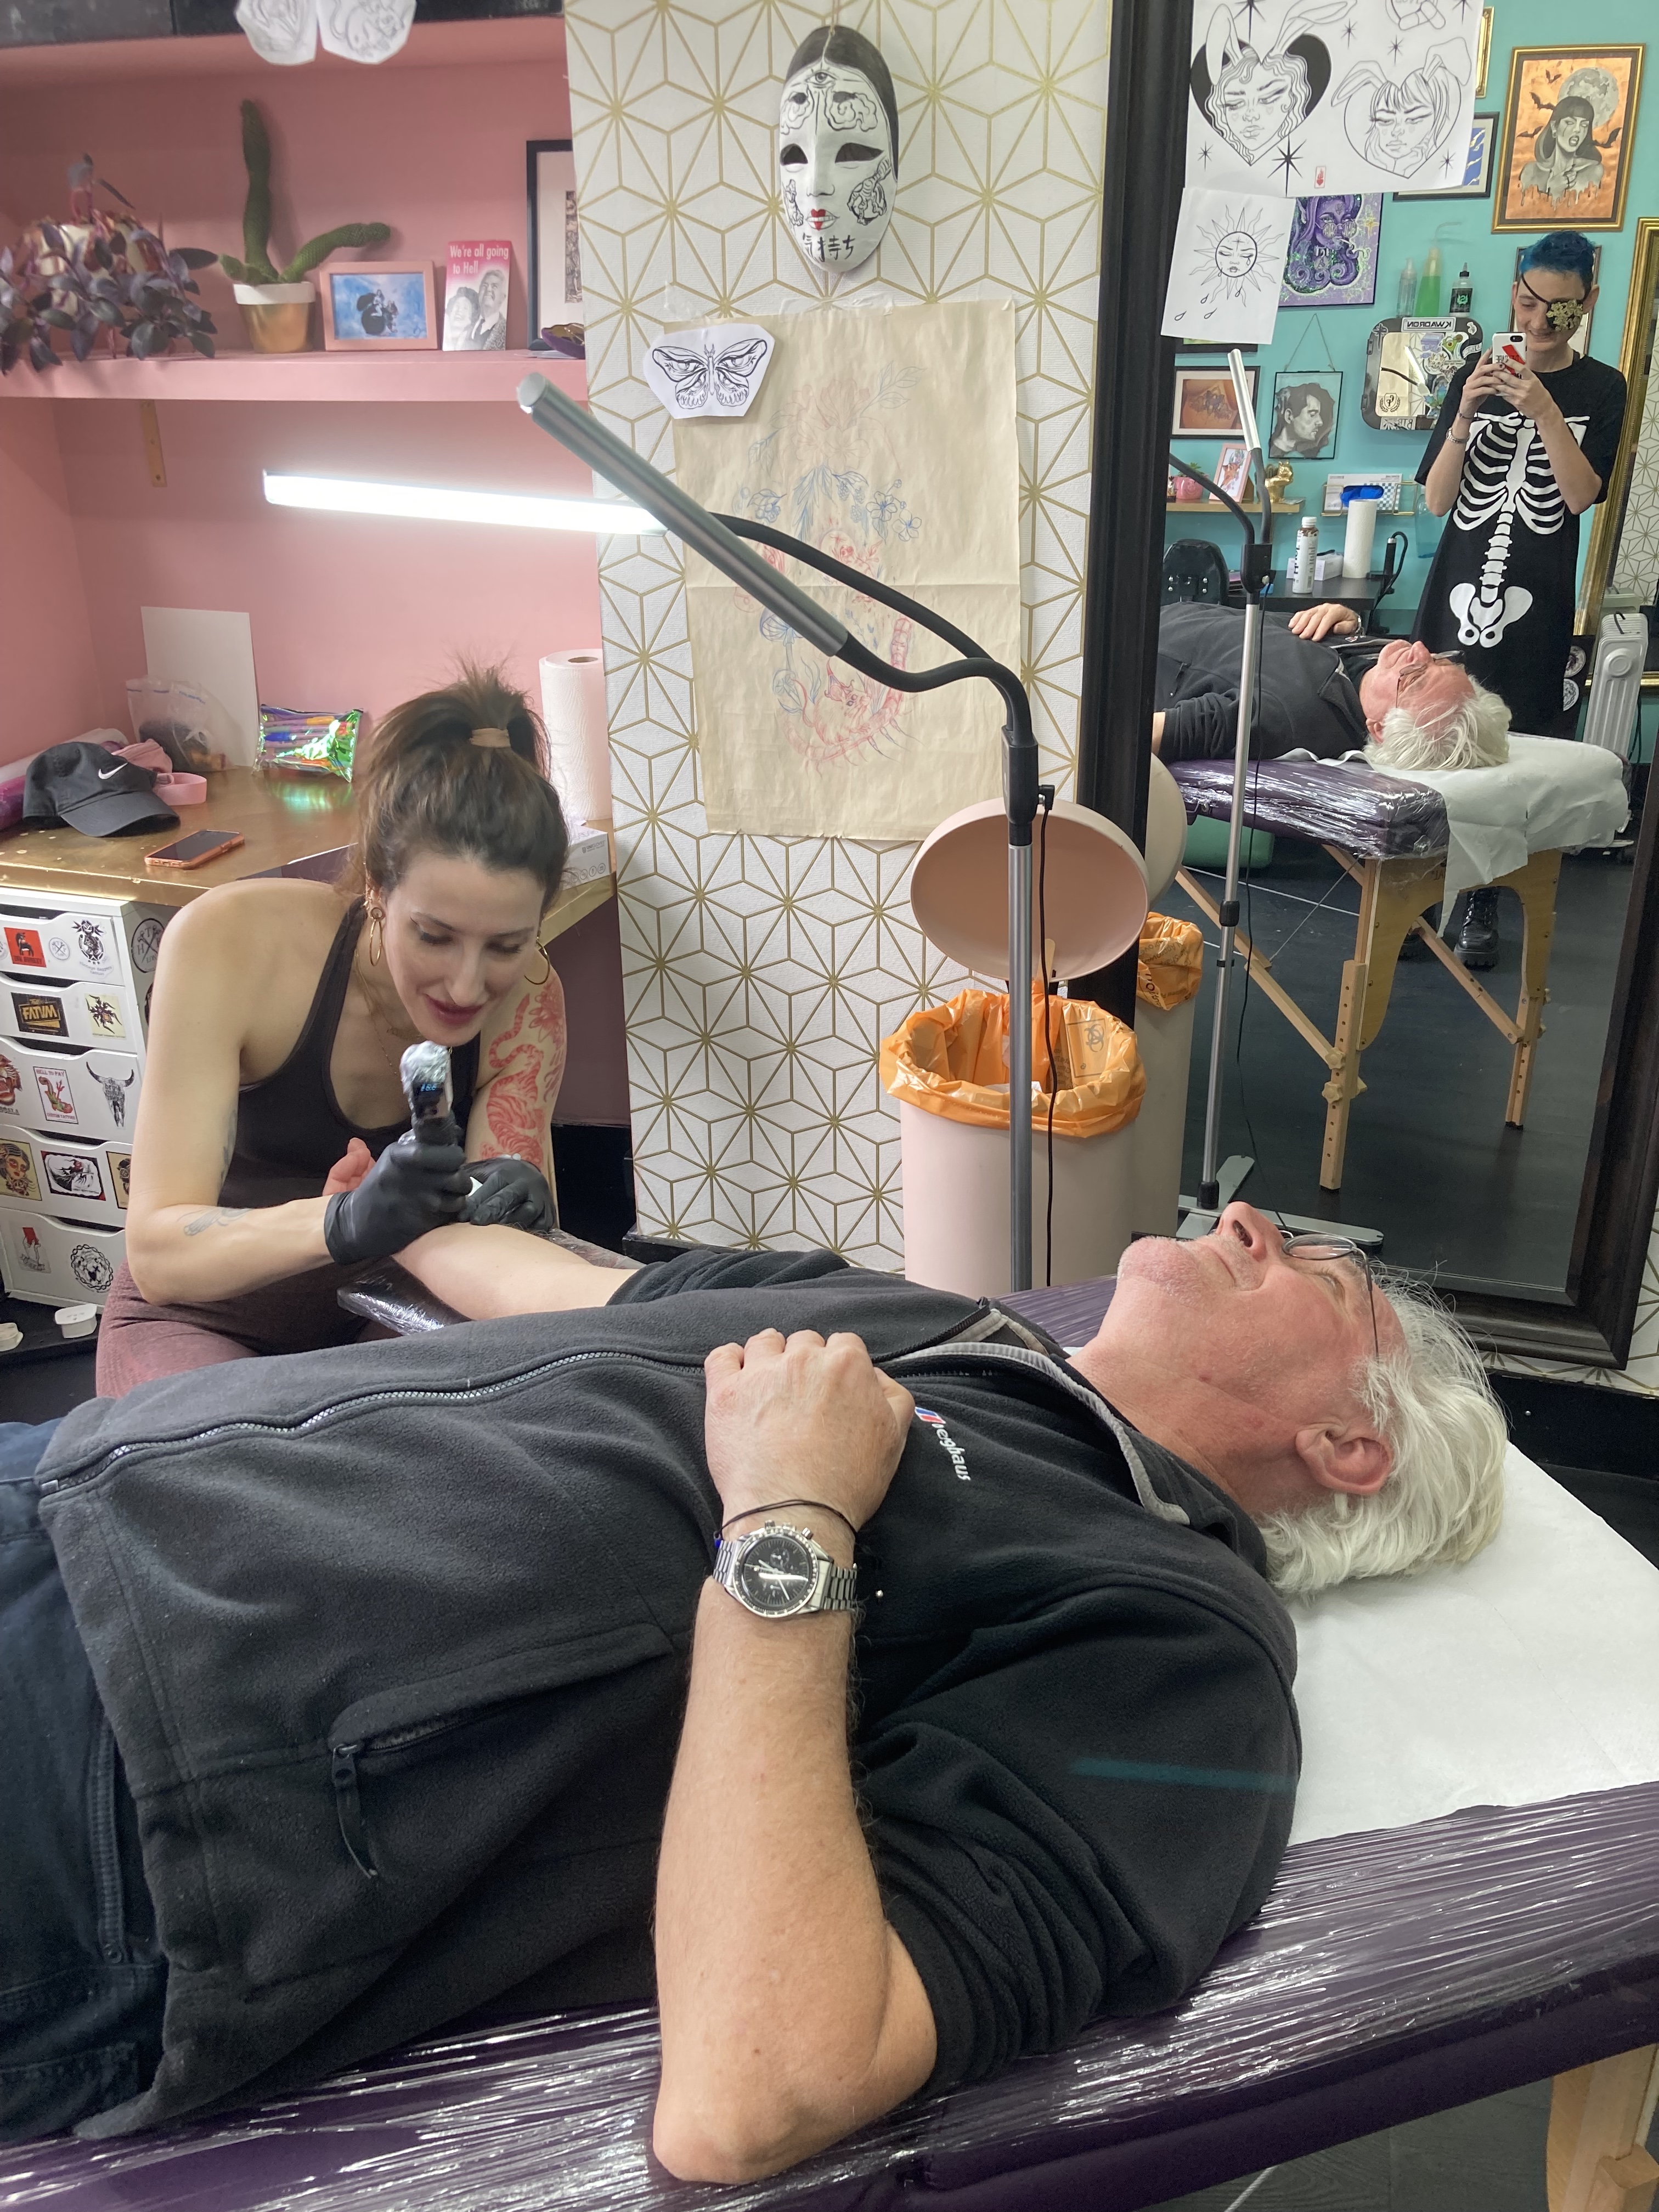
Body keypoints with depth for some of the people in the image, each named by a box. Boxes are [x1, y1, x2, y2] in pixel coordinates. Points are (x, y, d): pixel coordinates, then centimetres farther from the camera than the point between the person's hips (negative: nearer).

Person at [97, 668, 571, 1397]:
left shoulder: (525, 999, -16)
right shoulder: (228, 942, -26)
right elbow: (156, 1254, -29)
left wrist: (516, 1202, -43)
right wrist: (345, 1222, -48)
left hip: (378, 1321, 2)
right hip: (202, 1323, -1)